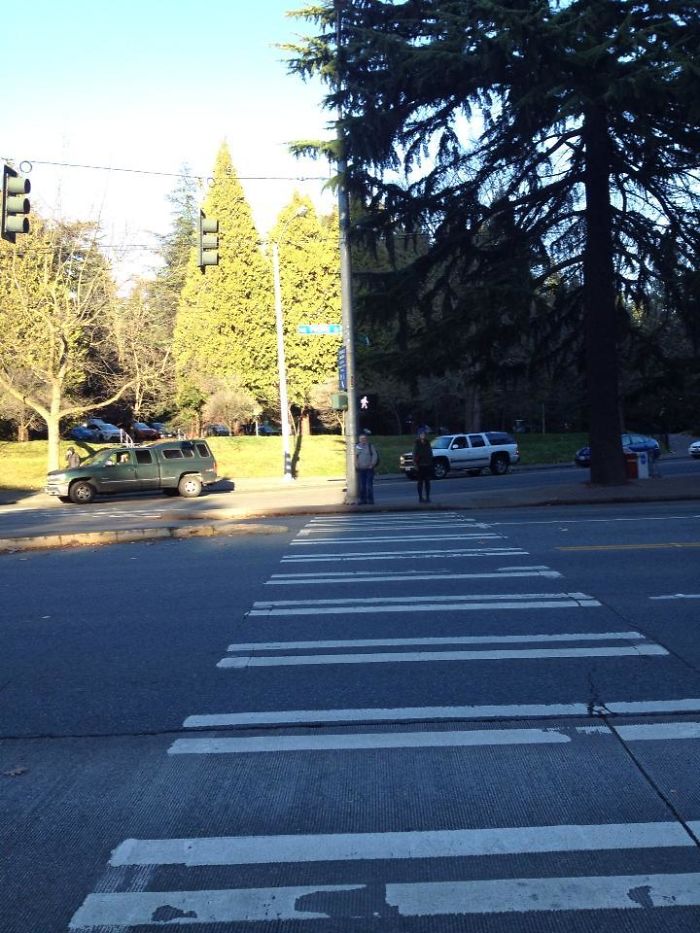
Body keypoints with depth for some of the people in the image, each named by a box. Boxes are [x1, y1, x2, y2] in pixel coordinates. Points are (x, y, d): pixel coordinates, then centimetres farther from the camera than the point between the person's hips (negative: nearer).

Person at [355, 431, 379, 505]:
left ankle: (370, 500, -3)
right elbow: (355, 456, 15)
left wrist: (372, 465, -11)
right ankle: (363, 500, 11)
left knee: (369, 485, -7)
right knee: (362, 486, 5)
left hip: (369, 469, -4)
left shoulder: (371, 446, 1)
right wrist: (356, 464, 1)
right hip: (360, 469, 4)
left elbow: (375, 456, -3)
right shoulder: (357, 447, 12)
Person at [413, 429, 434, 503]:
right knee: (420, 482, 1)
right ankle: (420, 497, 5)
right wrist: (415, 464, -15)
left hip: (428, 465, 4)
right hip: (420, 466, -4)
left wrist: (431, 463, 7)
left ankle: (427, 497, 9)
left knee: (427, 481, 5)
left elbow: (430, 454, 13)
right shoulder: (417, 444, -4)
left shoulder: (428, 443, 9)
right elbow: (414, 454, -8)